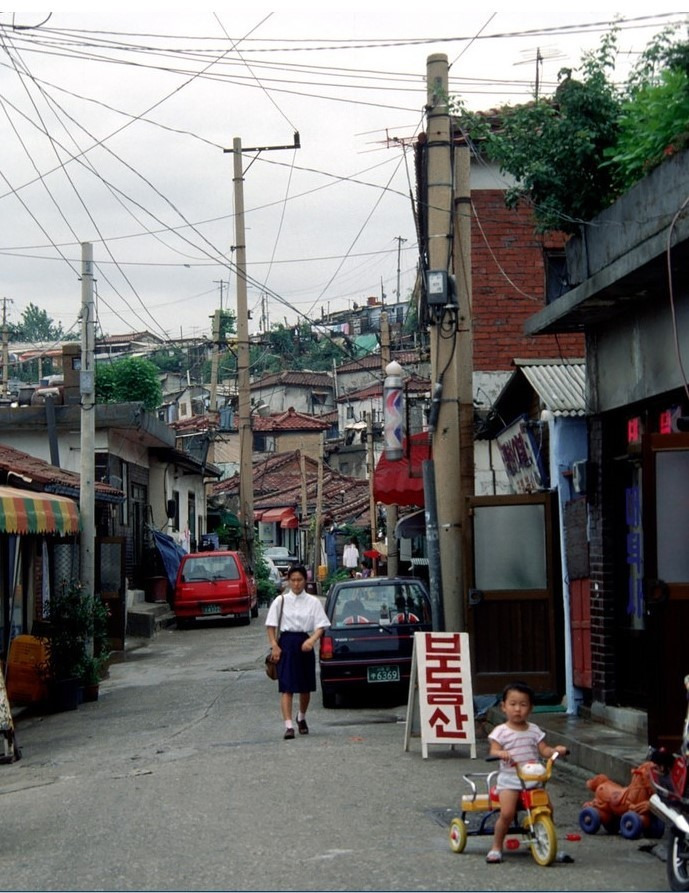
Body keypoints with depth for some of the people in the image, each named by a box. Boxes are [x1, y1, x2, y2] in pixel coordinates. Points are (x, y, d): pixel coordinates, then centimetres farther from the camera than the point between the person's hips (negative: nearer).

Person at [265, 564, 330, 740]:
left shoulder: (313, 602, 2)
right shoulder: (280, 601, 1)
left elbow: (320, 626, -1)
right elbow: (271, 626, 3)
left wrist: (312, 640, -19)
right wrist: (274, 645, -8)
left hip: (305, 643, 2)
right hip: (286, 643, -2)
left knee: (305, 687, 13)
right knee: (287, 687, -9)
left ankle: (301, 718, 38)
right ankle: (288, 726, -11)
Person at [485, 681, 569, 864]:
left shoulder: (534, 730, 12)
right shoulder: (501, 732, 1)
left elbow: (544, 750, 8)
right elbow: (493, 750, -9)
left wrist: (556, 750, -12)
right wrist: (501, 754, -31)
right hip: (509, 779, -3)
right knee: (507, 813, -21)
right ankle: (496, 847, -3)